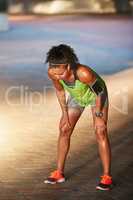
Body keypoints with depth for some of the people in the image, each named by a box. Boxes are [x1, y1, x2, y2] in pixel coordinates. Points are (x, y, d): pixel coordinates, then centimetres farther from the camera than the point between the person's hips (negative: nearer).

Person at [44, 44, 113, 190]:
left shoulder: (84, 73, -45)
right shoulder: (52, 72, -31)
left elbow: (99, 91, -26)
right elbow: (60, 90, -8)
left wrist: (98, 116, -19)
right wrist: (65, 113, -3)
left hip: (96, 95, -5)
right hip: (76, 96, 5)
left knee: (100, 132, -14)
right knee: (64, 130, 4)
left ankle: (106, 177, -8)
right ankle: (59, 173, 17)